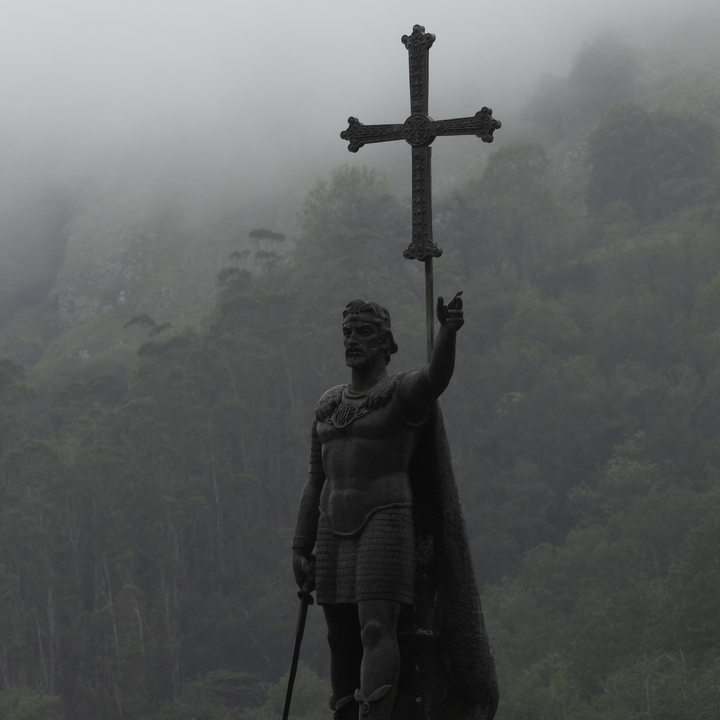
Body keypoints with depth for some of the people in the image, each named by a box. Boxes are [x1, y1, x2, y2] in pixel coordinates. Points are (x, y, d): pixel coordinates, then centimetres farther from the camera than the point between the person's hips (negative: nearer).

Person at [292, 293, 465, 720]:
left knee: (376, 629, -20)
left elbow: (438, 376, -27)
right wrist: (301, 548, 9)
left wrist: (449, 331, -47)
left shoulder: (404, 392, -3)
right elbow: (317, 481, 16)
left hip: (386, 523, -7)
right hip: (336, 529, 7)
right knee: (342, 640, 6)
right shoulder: (330, 406, 16)